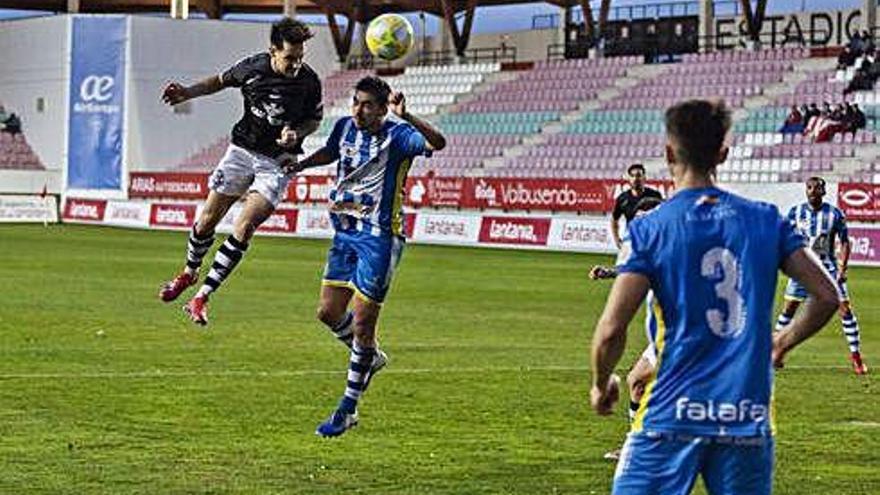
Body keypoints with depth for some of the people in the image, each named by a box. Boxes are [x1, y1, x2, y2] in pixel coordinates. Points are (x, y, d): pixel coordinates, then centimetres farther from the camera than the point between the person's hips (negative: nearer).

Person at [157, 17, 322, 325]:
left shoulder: (308, 81, -14)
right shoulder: (252, 68, -11)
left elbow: (315, 120, 3)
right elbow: (222, 81, 11)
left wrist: (296, 134, -17)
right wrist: (188, 92, -2)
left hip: (277, 161, -2)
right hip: (242, 149, 2)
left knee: (244, 227, -16)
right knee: (208, 219, 6)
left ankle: (201, 298, -8)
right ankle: (189, 272, 37)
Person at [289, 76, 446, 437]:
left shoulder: (397, 135, -16)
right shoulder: (345, 127, 3)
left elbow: (437, 143, -35)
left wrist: (406, 117, -49)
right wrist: (300, 165, 14)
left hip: (379, 237, -7)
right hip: (345, 232, 7)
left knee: (362, 323, -3)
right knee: (329, 312, 6)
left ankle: (348, 410, 8)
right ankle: (371, 358, 36)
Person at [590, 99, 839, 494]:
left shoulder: (649, 229, -5)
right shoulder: (766, 220, 5)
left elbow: (611, 330, -10)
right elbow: (826, 296, 6)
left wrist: (601, 385, 9)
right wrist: (783, 343, 24)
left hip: (673, 415, -3)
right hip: (749, 418, 3)